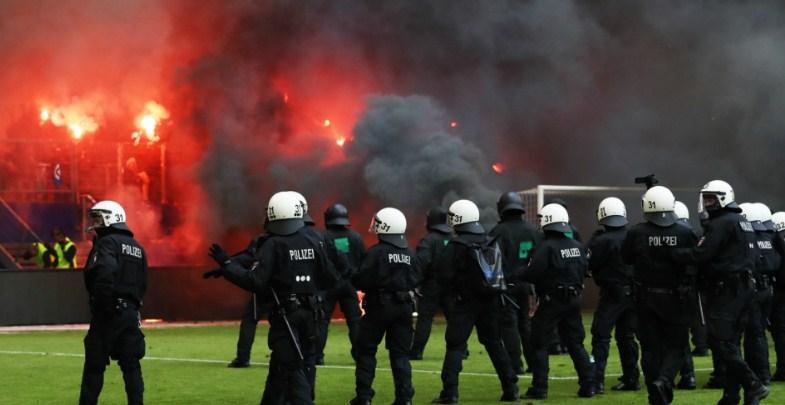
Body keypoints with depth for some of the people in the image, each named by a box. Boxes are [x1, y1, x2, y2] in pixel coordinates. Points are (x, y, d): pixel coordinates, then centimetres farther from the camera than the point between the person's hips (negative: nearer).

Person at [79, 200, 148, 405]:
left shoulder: (107, 242, -9)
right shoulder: (137, 247, 17)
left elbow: (106, 273, -26)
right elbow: (143, 283, 15)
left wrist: (101, 305, -20)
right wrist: (134, 303, 14)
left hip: (109, 313, -7)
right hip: (131, 312, 7)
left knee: (94, 364, 0)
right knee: (131, 364, 7)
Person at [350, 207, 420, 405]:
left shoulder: (376, 252, -14)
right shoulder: (410, 254, 4)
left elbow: (362, 280, -17)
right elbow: (416, 279, 6)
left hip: (380, 307, -5)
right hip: (404, 307, 5)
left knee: (364, 350, 8)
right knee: (400, 353, 11)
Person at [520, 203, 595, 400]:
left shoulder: (546, 247, -16)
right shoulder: (577, 246, 5)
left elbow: (532, 273, -21)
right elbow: (584, 270, 9)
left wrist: (519, 276, -3)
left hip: (551, 301, -6)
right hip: (574, 300, 6)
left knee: (539, 344, 3)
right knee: (575, 343, 15)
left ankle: (539, 388, 0)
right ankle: (588, 385, 12)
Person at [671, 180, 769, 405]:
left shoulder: (721, 223, -11)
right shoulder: (744, 223, 19)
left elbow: (701, 255, -18)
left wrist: (672, 254, -10)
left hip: (727, 288, -9)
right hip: (746, 287, 9)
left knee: (721, 342, -10)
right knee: (731, 342, 12)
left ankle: (753, 386, -15)